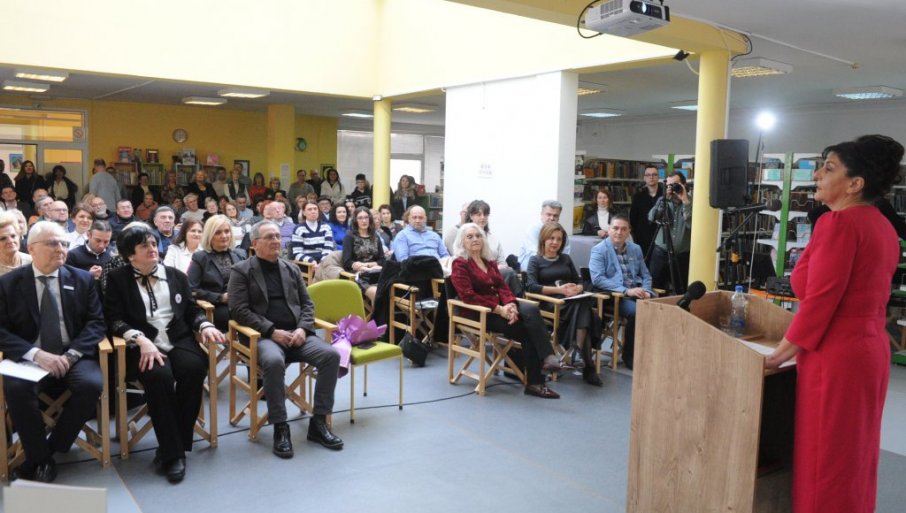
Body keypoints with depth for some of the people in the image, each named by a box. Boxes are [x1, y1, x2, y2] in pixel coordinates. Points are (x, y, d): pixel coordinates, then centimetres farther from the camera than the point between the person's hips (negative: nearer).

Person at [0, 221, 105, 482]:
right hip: (29, 358, -1)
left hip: (73, 357, 1)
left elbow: (96, 322, 2)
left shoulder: (82, 279, 6)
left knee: (92, 384, -29)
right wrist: (36, 354, -20)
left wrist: (72, 354, -14)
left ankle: (50, 450, -8)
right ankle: (39, 458, -10)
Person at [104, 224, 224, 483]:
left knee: (194, 368, -30)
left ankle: (171, 447, -18)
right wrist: (141, 339, -18)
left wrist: (205, 325, -3)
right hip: (142, 346, -3)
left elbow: (193, 310, 20)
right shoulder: (118, 278, 9)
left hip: (179, 340, 3)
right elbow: (114, 319, -1)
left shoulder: (176, 275, 20)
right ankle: (173, 452, -24)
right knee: (159, 376, -35)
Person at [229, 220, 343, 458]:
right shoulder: (241, 270, 5)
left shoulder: (291, 268, 19)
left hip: (296, 333, 5)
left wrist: (303, 328, -6)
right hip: (263, 336, -4)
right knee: (274, 361, -38)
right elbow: (239, 310, -6)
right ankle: (280, 428, -22)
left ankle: (318, 422, -11)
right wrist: (272, 331, -15)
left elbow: (307, 303, 15)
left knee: (331, 355, -22)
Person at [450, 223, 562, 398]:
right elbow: (468, 296, -14)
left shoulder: (489, 262, 20)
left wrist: (510, 304, -15)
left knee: (532, 309, -25)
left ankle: (547, 357, -28)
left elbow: (502, 286, 8)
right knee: (528, 331, -23)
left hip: (500, 306, 6)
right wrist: (499, 310, -20)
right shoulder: (460, 264, -2)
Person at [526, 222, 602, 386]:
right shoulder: (535, 260, 9)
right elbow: (531, 286, -7)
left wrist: (577, 289, -8)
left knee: (583, 305, -33)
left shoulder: (566, 259, 25)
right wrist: (559, 289, -17)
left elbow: (579, 281, 18)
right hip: (549, 303, -4)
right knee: (582, 307, -33)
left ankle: (578, 349, -41)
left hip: (572, 302, 5)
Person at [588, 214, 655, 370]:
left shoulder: (636, 249, 16)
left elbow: (645, 275, 20)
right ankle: (629, 356, -10)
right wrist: (626, 291, -21)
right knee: (636, 312, -32)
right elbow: (597, 279, -16)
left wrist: (646, 291, -3)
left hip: (636, 291, 5)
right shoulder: (599, 250, -3)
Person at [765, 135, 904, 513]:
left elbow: (818, 302, -21)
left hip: (836, 357, -9)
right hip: (870, 348, 9)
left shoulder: (838, 222, -17)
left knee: (824, 461, 3)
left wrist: (779, 354, -11)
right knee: (854, 458, 20)